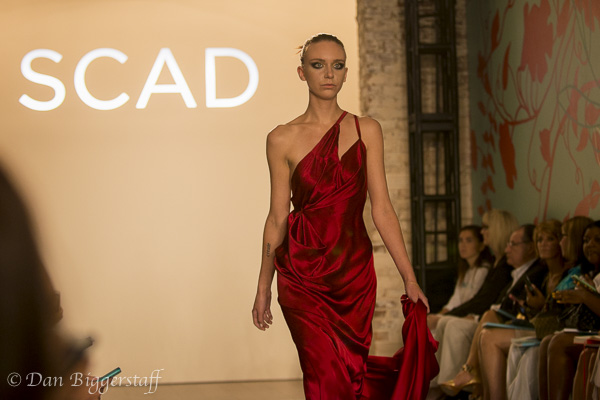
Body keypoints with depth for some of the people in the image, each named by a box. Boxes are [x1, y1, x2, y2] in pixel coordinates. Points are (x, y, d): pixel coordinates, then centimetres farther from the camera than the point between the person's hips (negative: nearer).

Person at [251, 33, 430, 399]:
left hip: (355, 271, 2)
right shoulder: (283, 139, -1)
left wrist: (410, 279, 0)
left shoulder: (366, 131, 3)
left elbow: (382, 209, 3)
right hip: (302, 274, -2)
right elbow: (277, 218, 4)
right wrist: (263, 288, 7)